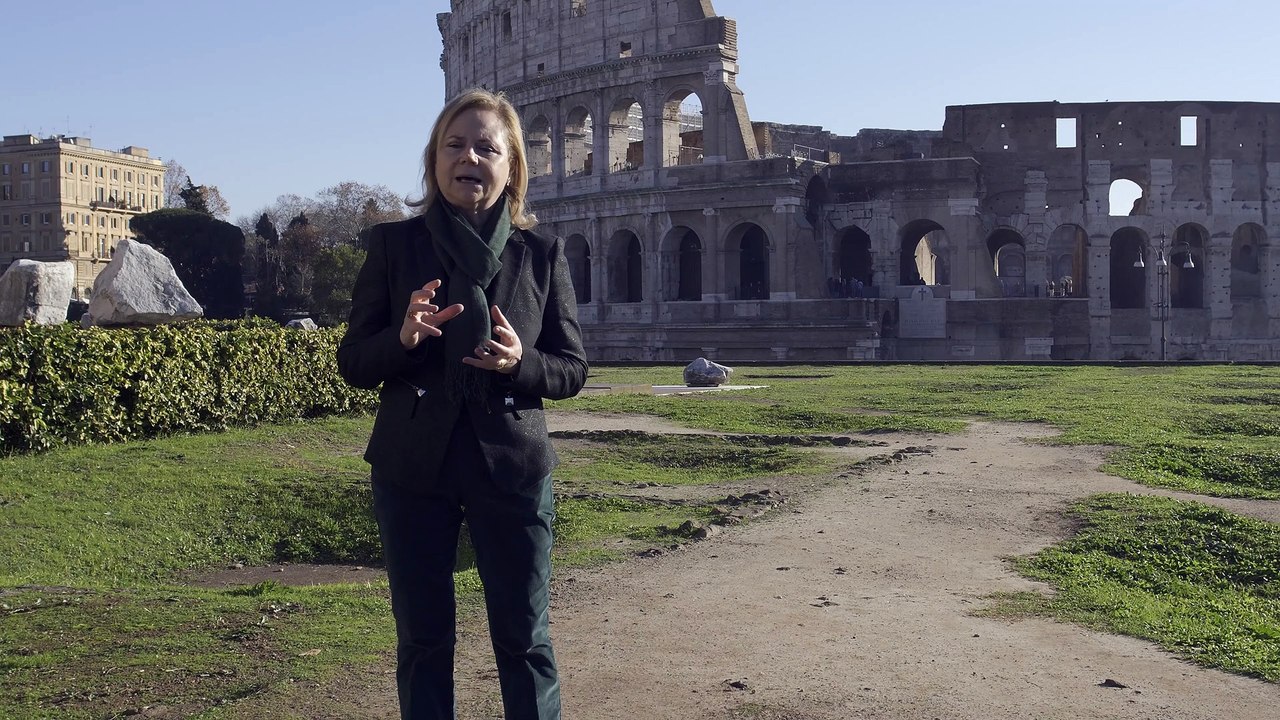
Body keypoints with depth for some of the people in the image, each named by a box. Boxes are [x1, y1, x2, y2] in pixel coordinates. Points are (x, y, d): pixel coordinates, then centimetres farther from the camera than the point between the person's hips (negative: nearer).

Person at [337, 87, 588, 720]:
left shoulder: (542, 253, 1)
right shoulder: (393, 244, 0)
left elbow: (572, 370, 3)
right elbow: (352, 363, 1)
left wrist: (521, 364, -18)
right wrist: (402, 338, -20)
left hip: (511, 467, 0)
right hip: (412, 470, 1)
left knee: (524, 640, 6)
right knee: (422, 641, 10)